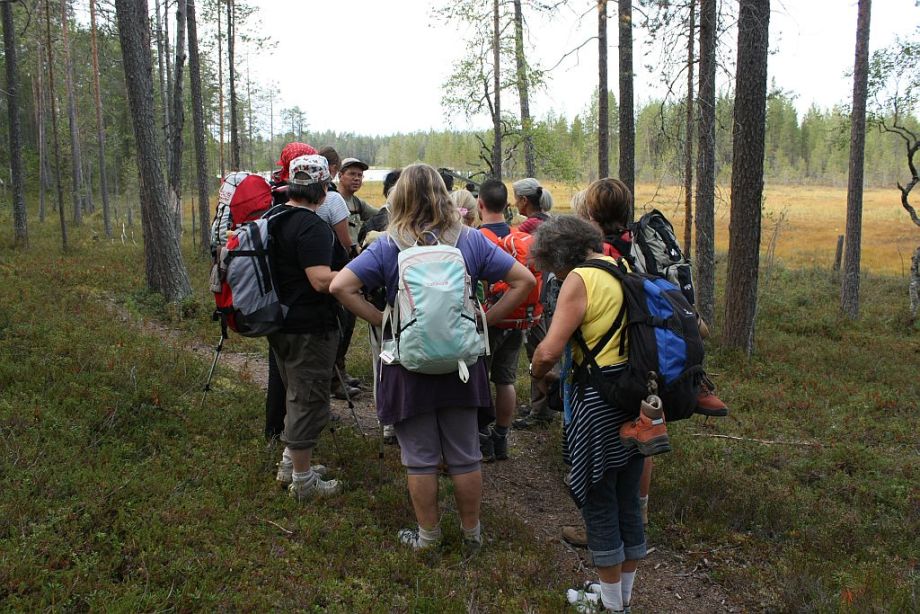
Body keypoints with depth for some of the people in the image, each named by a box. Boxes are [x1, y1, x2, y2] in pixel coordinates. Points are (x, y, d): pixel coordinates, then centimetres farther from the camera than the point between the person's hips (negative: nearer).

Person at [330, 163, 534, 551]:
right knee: (465, 457, 15)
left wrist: (381, 320, -10)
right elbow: (524, 280, -4)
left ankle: (428, 537, 25)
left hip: (408, 366, -2)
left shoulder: (387, 247, -10)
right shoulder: (471, 241, -4)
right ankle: (471, 533, 30)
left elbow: (340, 287, -18)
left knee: (420, 460, 11)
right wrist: (485, 320, -2)